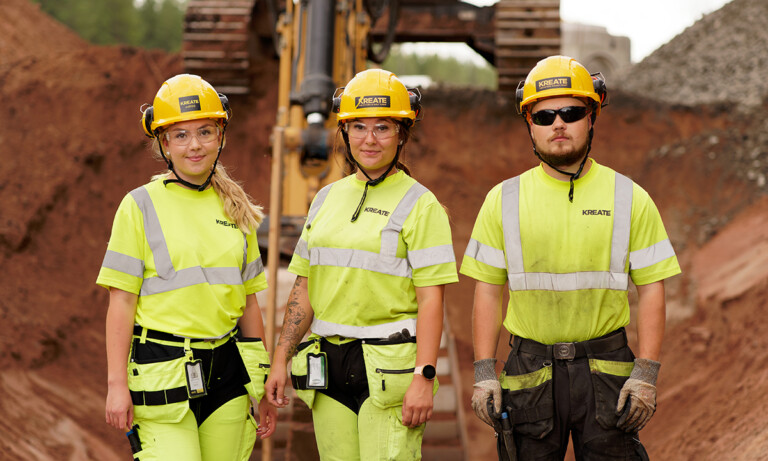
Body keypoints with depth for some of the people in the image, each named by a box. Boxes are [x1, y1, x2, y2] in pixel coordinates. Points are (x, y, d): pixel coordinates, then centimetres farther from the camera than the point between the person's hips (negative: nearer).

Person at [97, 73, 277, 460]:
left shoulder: (235, 210, 11)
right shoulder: (141, 207, -2)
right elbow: (121, 301, -4)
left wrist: (262, 386, 15)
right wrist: (117, 384, -9)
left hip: (227, 370, 4)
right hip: (163, 376, -4)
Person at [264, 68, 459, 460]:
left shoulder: (419, 205, -4)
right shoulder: (326, 200, 13)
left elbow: (431, 299, -10)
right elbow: (304, 288, 15)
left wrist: (423, 377, -17)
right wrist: (281, 359, 9)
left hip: (390, 369, -5)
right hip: (327, 367, 5)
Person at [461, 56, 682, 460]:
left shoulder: (630, 199, 2)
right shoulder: (504, 200, 4)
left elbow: (651, 290, 1)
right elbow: (487, 291, 5)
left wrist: (646, 374, -7)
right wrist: (484, 374, -3)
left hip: (606, 370, -1)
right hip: (530, 374, 1)